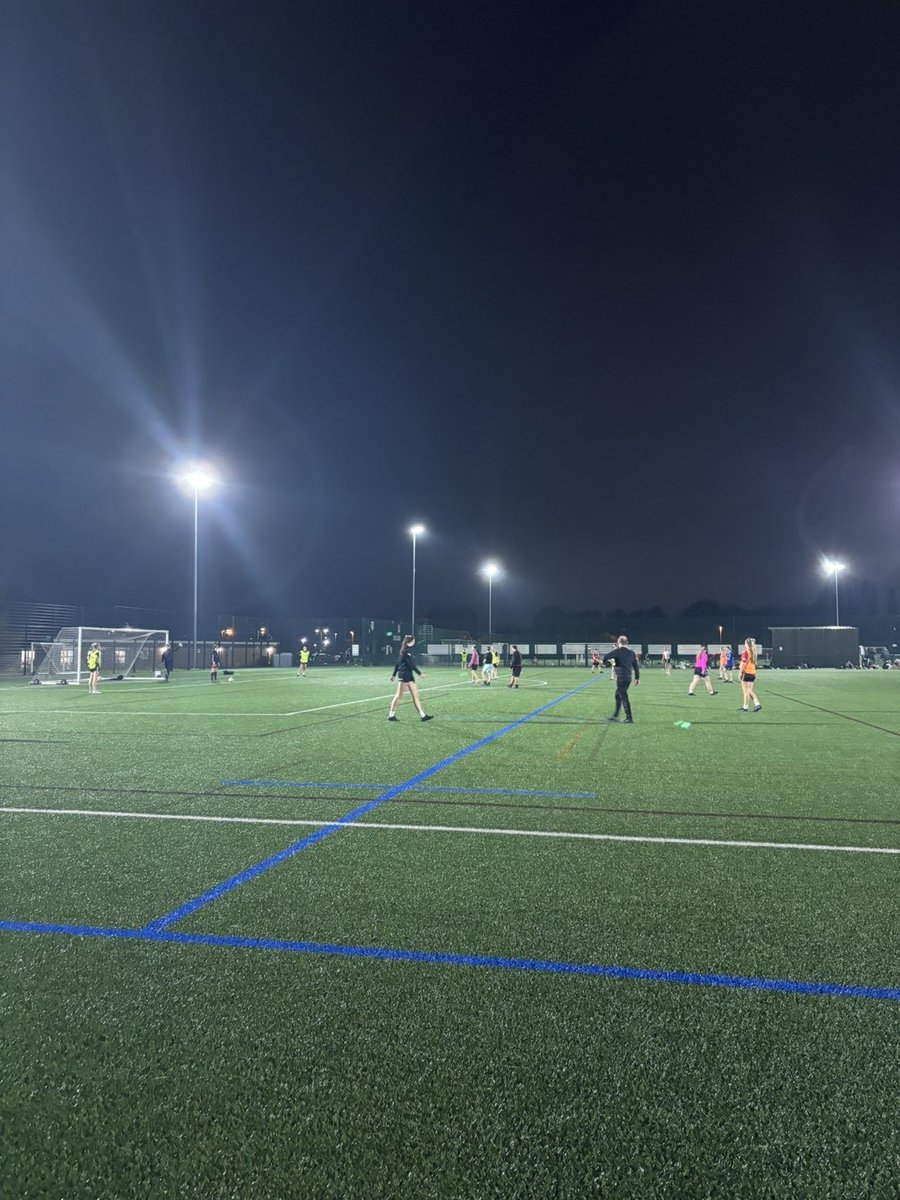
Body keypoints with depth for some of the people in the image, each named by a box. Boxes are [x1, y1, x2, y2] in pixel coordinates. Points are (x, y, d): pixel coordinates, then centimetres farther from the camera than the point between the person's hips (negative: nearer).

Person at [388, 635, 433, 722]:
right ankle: (391, 714, 8)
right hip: (404, 676, -10)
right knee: (398, 695, -1)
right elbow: (411, 665, -19)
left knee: (415, 696, 5)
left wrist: (394, 674, 23)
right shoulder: (405, 652, -15)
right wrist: (420, 673, -13)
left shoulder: (405, 651, 13)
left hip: (409, 676, 10)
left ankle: (422, 715, 5)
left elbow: (398, 663, 18)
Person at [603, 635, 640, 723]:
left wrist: (609, 663, 12)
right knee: (618, 696, 19)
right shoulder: (632, 652, 10)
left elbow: (605, 659, -10)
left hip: (620, 677, -8)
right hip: (629, 676, 8)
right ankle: (615, 716, 26)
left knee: (624, 697, -3)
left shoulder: (618, 651, -10)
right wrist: (637, 677, 15)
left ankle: (629, 718, -2)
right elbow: (636, 665, 11)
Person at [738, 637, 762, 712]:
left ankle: (745, 707, 5)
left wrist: (740, 673, -11)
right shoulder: (754, 652, 9)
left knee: (746, 691, 0)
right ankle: (757, 704, 4)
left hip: (746, 673, -7)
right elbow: (754, 663, 15)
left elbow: (743, 664, -15)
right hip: (753, 673, 7)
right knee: (750, 691, 14)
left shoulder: (745, 652, -13)